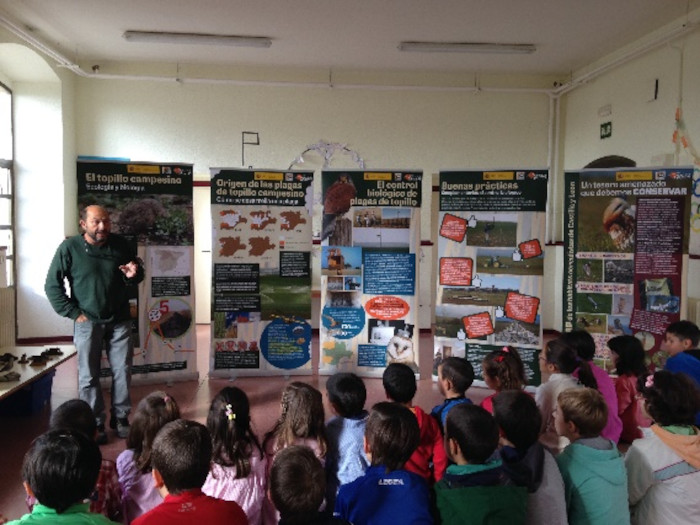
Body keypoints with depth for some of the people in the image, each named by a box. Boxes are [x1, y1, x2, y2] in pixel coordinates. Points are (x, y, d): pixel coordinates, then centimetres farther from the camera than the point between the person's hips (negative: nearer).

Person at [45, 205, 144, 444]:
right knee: (89, 377, 5)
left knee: (123, 373, 8)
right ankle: (95, 425, 18)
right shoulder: (69, 248, -9)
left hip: (120, 321, 2)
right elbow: (52, 286, -3)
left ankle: (121, 418, 23)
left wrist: (134, 275, -12)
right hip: (87, 323, -2)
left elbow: (138, 274, 12)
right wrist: (73, 313, -8)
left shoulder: (122, 245, -2)